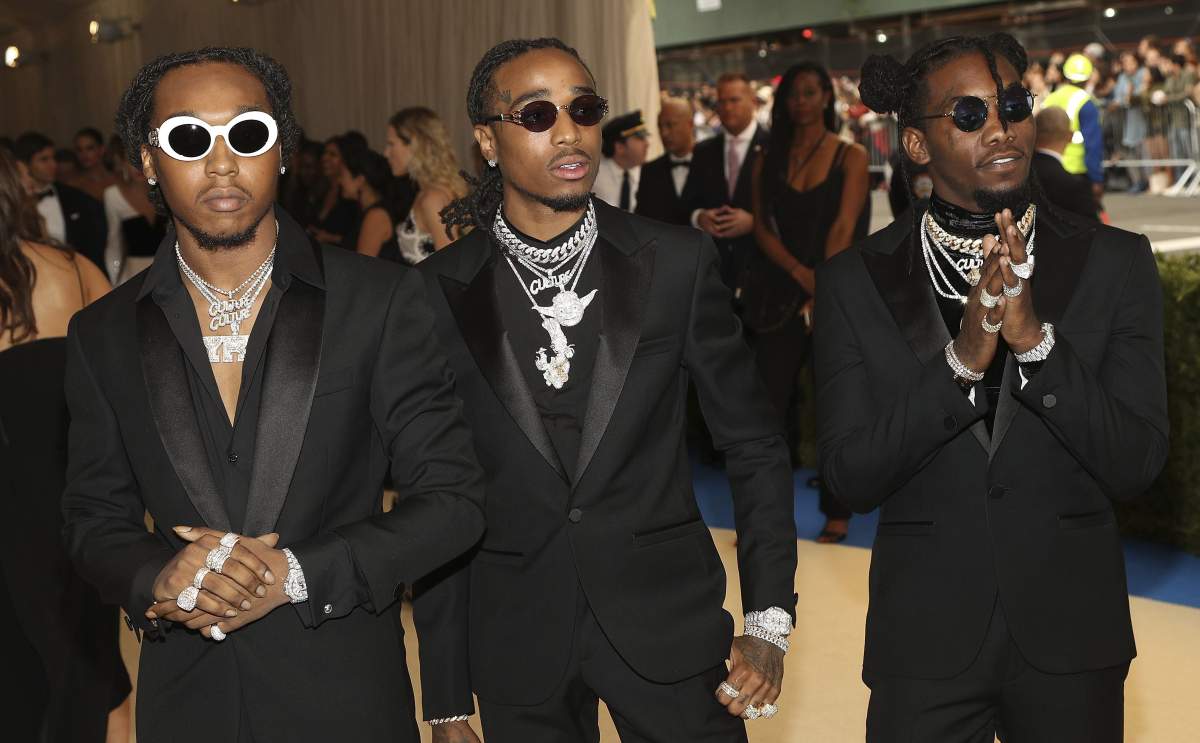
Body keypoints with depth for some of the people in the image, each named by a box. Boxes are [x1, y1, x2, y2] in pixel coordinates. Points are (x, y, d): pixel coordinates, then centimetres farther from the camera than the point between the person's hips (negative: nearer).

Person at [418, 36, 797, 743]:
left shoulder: (679, 261, -3)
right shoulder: (439, 293, -4)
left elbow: (754, 444, 3)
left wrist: (769, 621, -3)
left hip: (668, 626, 0)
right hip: (515, 644, 0)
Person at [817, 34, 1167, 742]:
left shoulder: (1115, 261, -2)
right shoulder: (856, 280, -3)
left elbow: (1136, 465, -8)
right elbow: (852, 479, -8)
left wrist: (1035, 338, -21)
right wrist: (963, 359, -21)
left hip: (1070, 633, 1)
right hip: (924, 637, 0)